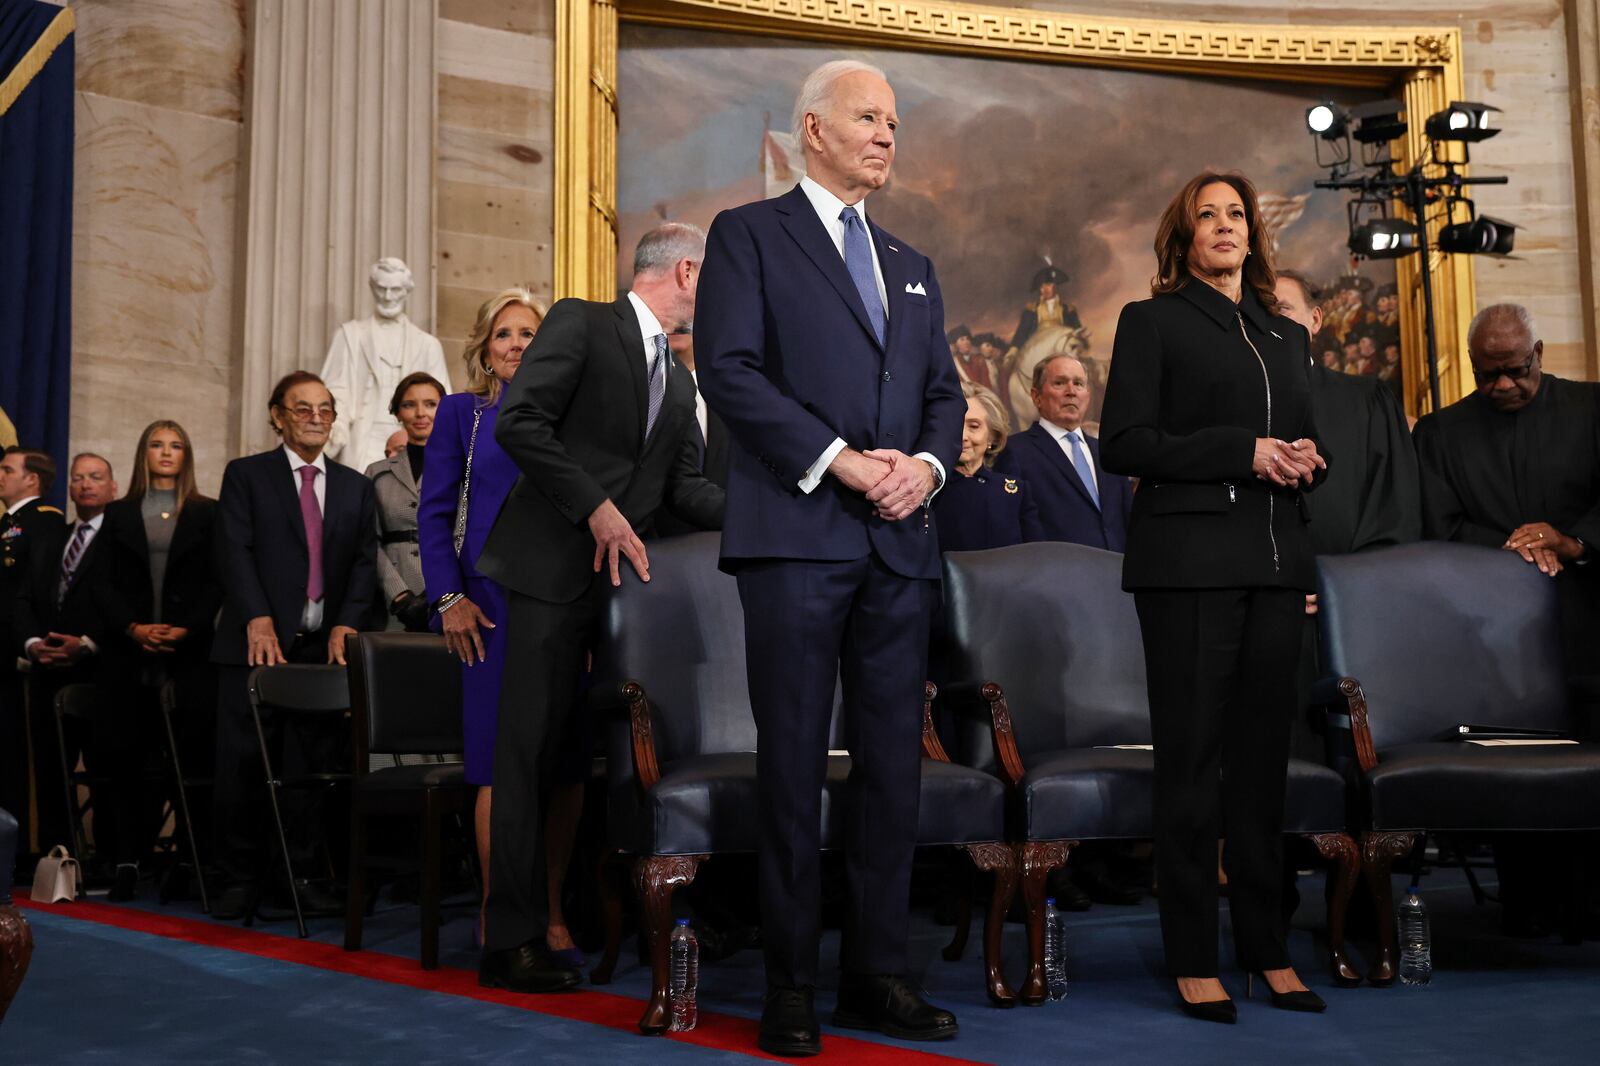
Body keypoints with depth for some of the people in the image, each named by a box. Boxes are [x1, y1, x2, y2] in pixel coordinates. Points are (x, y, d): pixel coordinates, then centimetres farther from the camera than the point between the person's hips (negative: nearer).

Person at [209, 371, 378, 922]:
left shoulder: (355, 486, 16)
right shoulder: (245, 474, 8)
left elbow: (365, 562, 8)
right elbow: (235, 551, -4)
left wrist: (347, 624, -8)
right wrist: (256, 620, -18)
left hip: (326, 647, 3)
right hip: (260, 644, -2)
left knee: (313, 768, 3)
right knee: (242, 766, -2)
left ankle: (305, 877, 11)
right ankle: (240, 880, 9)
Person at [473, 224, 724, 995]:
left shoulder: (679, 383, 21)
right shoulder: (580, 325, -2)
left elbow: (687, 487, 17)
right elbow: (520, 422, -14)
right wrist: (596, 507, -19)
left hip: (628, 576, 7)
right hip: (556, 570, -7)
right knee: (531, 752, -5)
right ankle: (513, 939, 0)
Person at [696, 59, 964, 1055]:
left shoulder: (913, 267, 23)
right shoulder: (750, 234, 5)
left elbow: (945, 392, 20)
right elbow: (729, 368, -7)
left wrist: (927, 462, -2)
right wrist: (839, 459, -13)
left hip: (901, 538, 6)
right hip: (797, 531, -5)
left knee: (894, 760, 6)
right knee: (794, 762, -1)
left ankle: (879, 972, 15)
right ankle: (791, 984, 8)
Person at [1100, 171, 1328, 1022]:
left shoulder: (1286, 336, 20)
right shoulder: (1152, 322, 4)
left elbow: (1305, 440, 24)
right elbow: (1123, 443, -6)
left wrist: (1306, 460, 0)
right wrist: (1242, 451, -13)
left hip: (1275, 565, 5)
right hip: (1189, 562, -5)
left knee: (1263, 758, 8)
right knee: (1192, 760, -2)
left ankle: (1268, 950, 17)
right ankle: (1193, 960, 5)